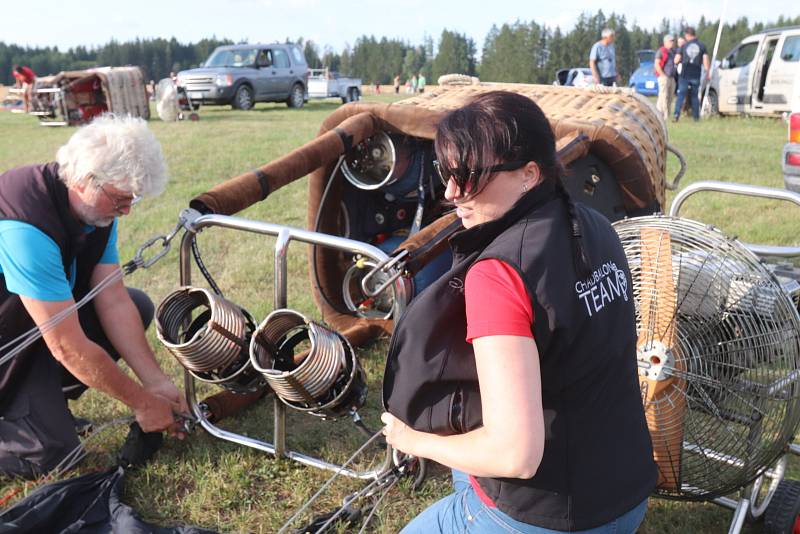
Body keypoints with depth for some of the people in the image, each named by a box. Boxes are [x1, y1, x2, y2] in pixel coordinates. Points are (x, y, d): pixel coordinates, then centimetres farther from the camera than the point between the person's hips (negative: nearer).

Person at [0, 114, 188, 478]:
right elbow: (69, 347, -31)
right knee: (51, 449, -19)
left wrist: (155, 382, -11)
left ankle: (46, 398, 6)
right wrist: (142, 403, -21)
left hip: (42, 324, 8)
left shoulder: (98, 207, -10)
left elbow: (114, 301, -7)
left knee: (138, 307, -3)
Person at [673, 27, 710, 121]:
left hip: (684, 75, -1)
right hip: (696, 76, 2)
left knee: (681, 95, -3)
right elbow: (706, 61, -1)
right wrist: (707, 74, 7)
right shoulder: (702, 46, 4)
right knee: (695, 96, 12)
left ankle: (676, 114, -19)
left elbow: (676, 61, 0)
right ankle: (696, 116, 14)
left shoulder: (683, 46, 1)